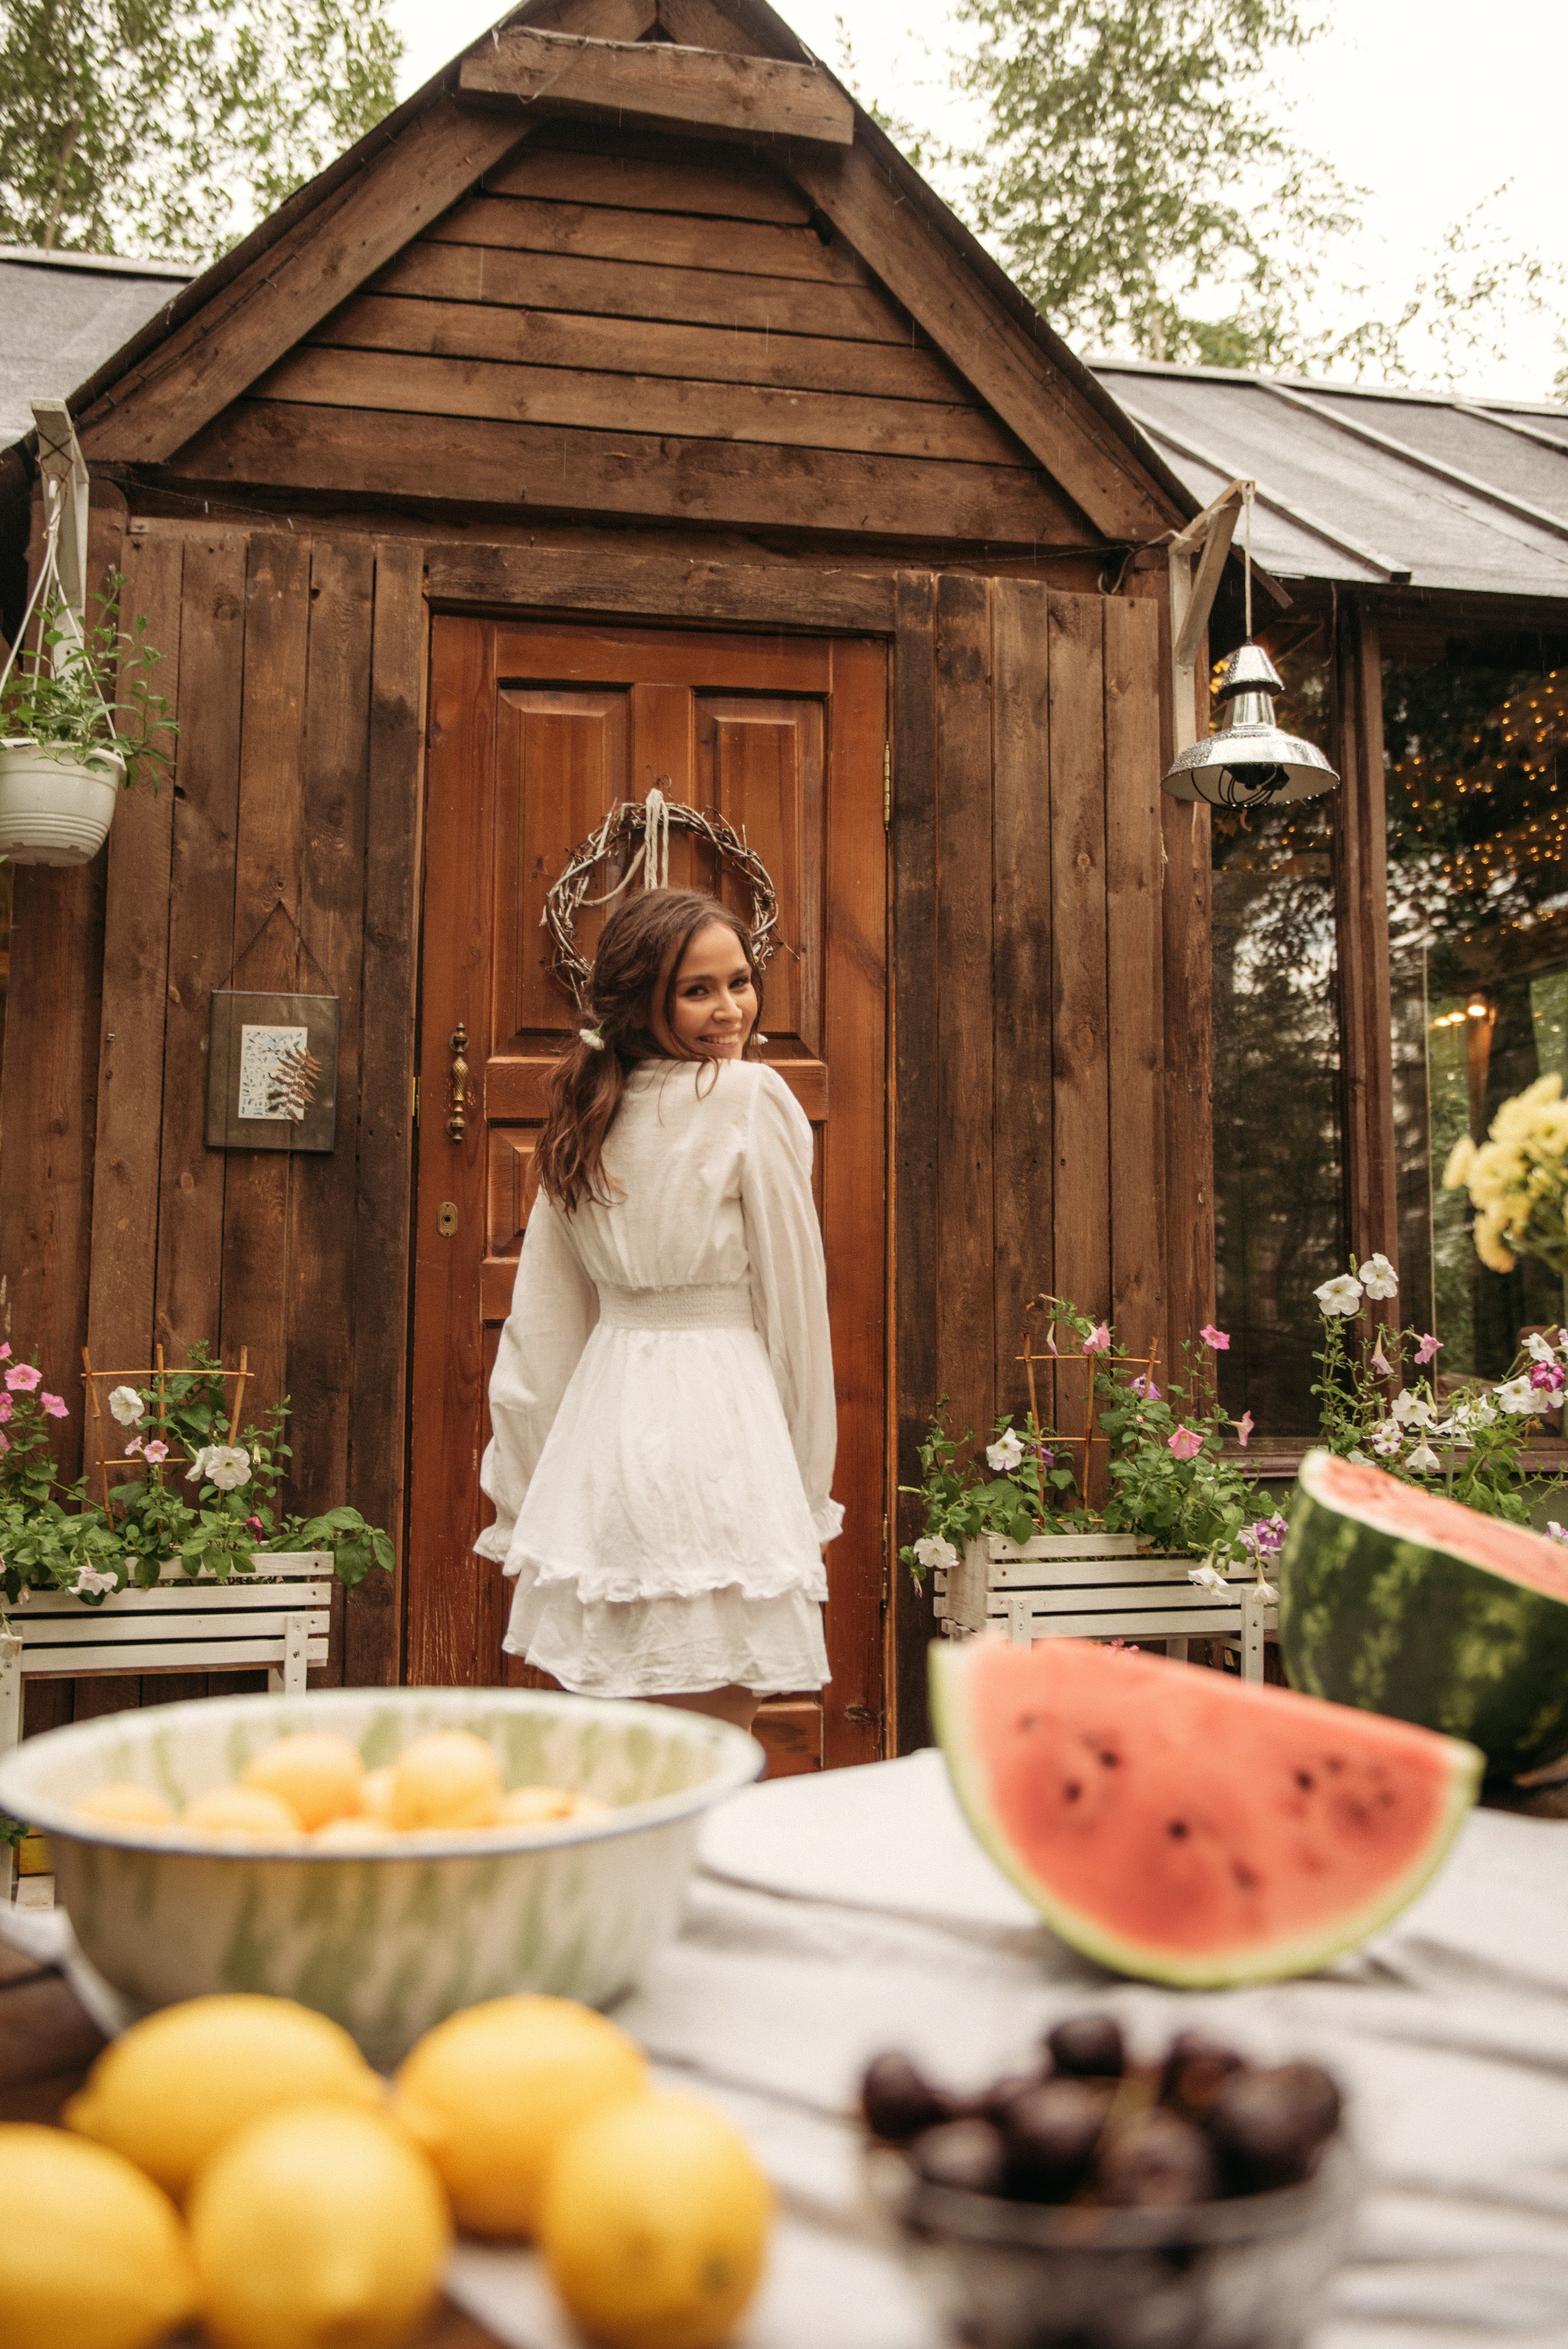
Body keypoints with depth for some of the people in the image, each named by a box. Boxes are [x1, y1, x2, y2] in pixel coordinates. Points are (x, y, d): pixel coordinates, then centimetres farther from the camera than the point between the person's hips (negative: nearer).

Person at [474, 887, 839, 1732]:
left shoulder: (587, 1115, 10)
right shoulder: (751, 1099, -8)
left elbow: (542, 1318, 10)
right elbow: (793, 1299, -6)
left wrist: (530, 1495, 16)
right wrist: (808, 1490, 3)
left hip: (599, 1414, 7)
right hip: (718, 1419, -7)